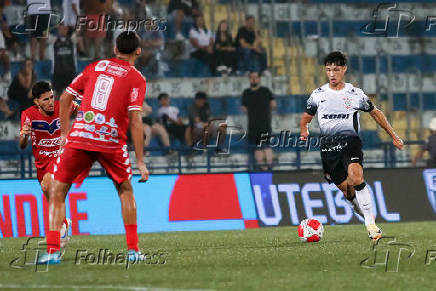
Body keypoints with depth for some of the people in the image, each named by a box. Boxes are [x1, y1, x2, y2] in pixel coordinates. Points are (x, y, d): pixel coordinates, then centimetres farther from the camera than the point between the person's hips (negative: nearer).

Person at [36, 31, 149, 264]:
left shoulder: (95, 67, 14)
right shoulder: (136, 78, 4)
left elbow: (65, 98, 13)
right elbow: (135, 120, -5)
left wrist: (65, 133, 21)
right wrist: (140, 162, -4)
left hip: (79, 139, 1)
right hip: (112, 142, -1)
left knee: (57, 193, 10)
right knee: (125, 190, 23)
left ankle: (52, 251, -2)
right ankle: (133, 249, 18)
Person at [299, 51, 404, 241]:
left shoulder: (355, 94, 6)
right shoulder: (318, 95, 10)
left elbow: (375, 113, 19)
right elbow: (306, 118, 22)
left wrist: (393, 136, 22)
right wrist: (304, 132, -1)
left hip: (350, 141, -3)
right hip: (327, 145, 3)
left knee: (356, 178, -27)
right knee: (346, 190, -1)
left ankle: (371, 224, -26)